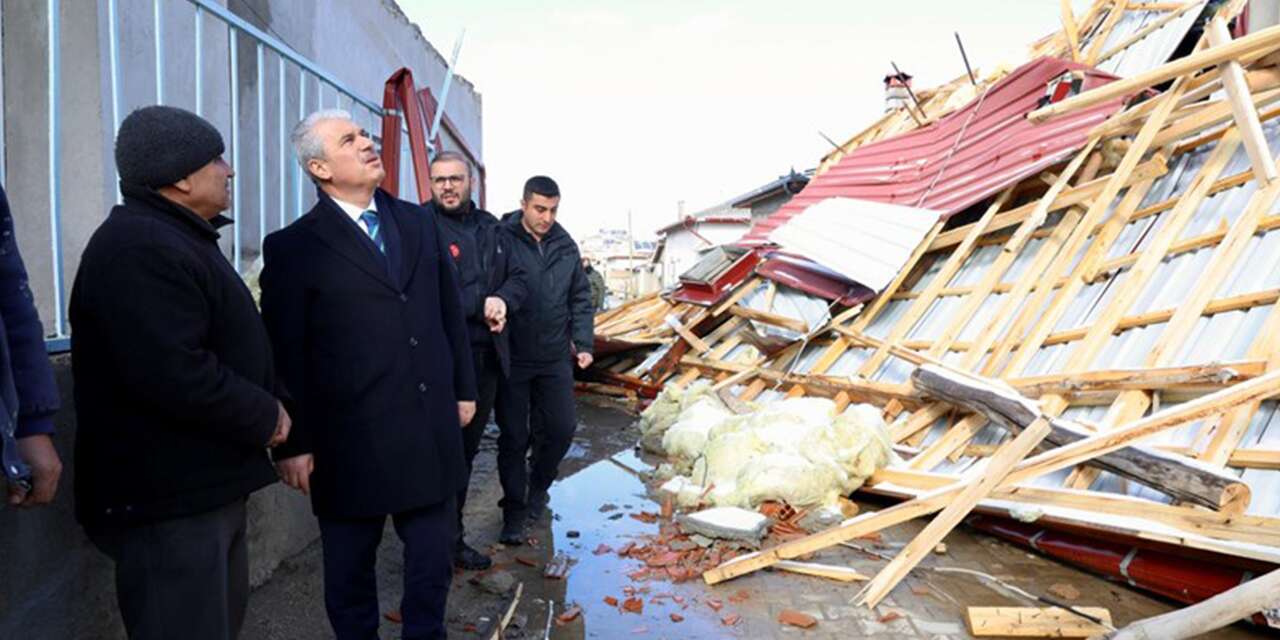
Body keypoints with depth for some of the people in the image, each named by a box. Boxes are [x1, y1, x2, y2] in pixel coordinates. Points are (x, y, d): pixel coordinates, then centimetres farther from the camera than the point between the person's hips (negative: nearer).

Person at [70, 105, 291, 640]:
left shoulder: (177, 239, 16)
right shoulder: (140, 248, -20)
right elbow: (174, 374, -30)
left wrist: (265, 406, 5)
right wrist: (266, 416, -16)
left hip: (204, 484, 11)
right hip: (169, 497, -10)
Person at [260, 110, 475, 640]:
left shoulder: (418, 222, 7)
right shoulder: (293, 248, -7)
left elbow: (450, 312, 11)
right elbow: (284, 355, -6)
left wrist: (463, 388, 11)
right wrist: (293, 443, -6)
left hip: (431, 433, 4)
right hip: (350, 442, -3)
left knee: (433, 561, 16)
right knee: (350, 570, 17)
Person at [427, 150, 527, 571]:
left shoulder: (491, 228, 14)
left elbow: (517, 279, 12)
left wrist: (502, 301, -9)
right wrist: (480, 305, -19)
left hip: (488, 357, 7)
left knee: (467, 449, 16)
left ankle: (450, 537, 31)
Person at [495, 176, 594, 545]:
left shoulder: (566, 247, 6)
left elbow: (580, 298, 13)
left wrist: (583, 342, 6)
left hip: (555, 358, 4)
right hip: (512, 360, -4)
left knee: (561, 428, 8)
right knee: (514, 436, 5)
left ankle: (537, 487, 35)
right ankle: (514, 511, 21)